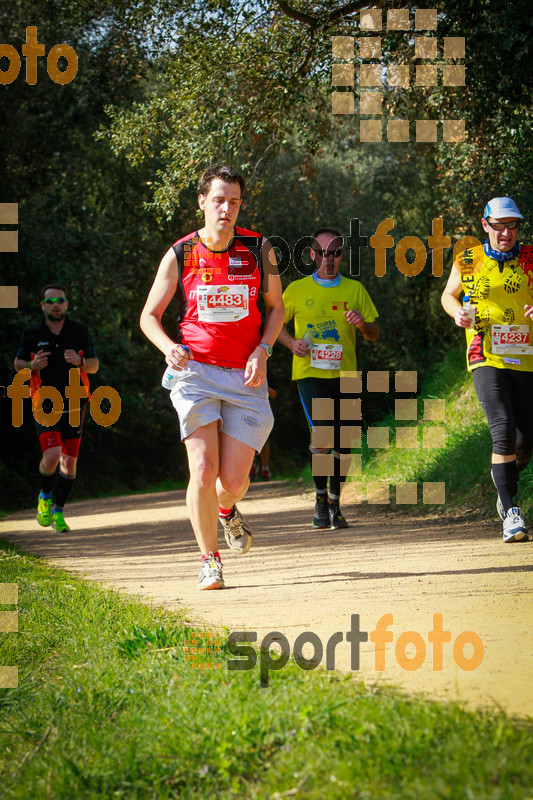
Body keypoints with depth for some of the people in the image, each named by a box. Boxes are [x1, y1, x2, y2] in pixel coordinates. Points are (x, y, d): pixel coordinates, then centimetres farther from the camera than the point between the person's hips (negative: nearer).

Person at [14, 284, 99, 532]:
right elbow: (18, 364, 12)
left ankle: (58, 511, 18)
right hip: (45, 406, -2)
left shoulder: (80, 332, 6)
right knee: (52, 456, -17)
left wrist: (80, 361, -12)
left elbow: (94, 365, 10)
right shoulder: (32, 334, 3)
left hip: (74, 405, 2)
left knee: (69, 461, 2)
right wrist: (33, 366, -10)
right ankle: (45, 496, 13)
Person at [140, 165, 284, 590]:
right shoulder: (180, 254, 0)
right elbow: (149, 316, 8)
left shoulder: (259, 249, 2)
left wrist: (262, 351, -4)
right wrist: (168, 347, -13)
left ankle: (226, 510, 33)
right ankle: (209, 559, 3)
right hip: (196, 372, -1)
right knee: (203, 471, -15)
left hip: (245, 378, 1)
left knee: (234, 481, -5)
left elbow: (276, 307, 13)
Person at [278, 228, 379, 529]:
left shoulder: (355, 290, 8)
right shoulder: (297, 290, 4)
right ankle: (320, 497, 0)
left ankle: (335, 504, 21)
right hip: (310, 373, -2)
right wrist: (292, 342, -6)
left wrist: (363, 323, -13)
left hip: (344, 374, 3)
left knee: (343, 445, 4)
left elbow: (375, 335, 10)